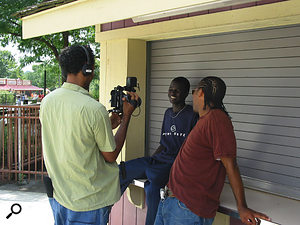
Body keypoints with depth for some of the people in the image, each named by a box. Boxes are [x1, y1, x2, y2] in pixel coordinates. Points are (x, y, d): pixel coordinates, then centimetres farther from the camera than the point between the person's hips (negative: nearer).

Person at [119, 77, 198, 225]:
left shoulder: (193, 115, -3)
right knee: (121, 171, -5)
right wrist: (151, 158, 11)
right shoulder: (168, 113, 18)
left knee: (152, 186, -35)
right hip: (159, 160, 7)